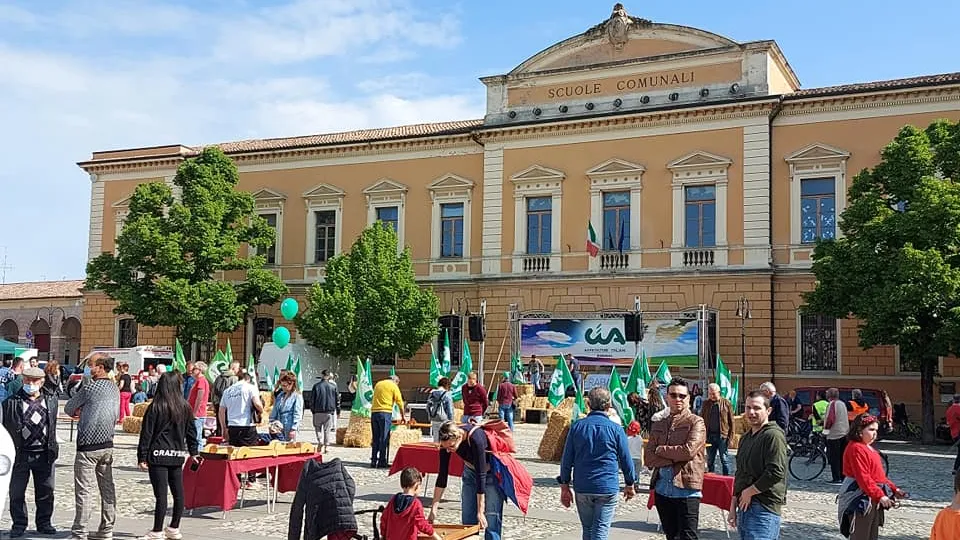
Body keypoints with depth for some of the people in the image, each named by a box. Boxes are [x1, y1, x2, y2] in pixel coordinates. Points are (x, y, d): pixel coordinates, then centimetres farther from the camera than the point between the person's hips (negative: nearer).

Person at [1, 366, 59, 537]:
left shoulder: (51, 401, 6)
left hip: (44, 454, 2)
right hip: (21, 454, -2)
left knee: (46, 492, 10)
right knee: (17, 492, 4)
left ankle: (44, 523, 23)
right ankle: (19, 525, 18)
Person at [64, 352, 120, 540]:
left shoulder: (89, 386, -11)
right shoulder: (115, 388, 10)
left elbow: (69, 408, -1)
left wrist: (78, 412, 20)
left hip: (88, 444, -7)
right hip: (107, 443, 7)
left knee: (84, 489, -3)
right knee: (107, 487, 9)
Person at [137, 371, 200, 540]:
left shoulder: (155, 407, -7)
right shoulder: (185, 408, 5)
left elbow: (146, 433, -7)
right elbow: (191, 431, 13)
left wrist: (142, 457, -4)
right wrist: (193, 452, 23)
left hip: (158, 456, -5)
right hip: (177, 455, 5)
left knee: (161, 495, -4)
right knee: (178, 493, 11)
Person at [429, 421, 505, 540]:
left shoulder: (476, 439, -37)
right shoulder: (447, 440, -22)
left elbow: (481, 475, -33)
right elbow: (442, 474, -14)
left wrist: (480, 511, -29)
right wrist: (434, 508, -16)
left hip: (491, 472, -5)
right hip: (470, 470, 6)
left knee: (491, 521, -9)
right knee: (467, 521, 4)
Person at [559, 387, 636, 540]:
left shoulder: (577, 426, 0)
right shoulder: (615, 429, -5)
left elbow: (567, 459, 2)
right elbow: (626, 459, 2)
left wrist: (564, 487, 10)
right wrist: (630, 485, 17)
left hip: (582, 488, 2)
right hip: (608, 488, -2)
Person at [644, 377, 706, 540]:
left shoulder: (696, 422, -1)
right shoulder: (658, 425, 13)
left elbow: (689, 451, -16)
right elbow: (648, 458, 3)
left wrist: (660, 450, -4)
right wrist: (673, 460, -12)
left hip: (686, 489, -5)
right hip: (662, 489, 5)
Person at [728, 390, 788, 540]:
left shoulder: (773, 435, -11)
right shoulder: (745, 438, 18)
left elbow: (776, 472, -21)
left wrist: (749, 492, -11)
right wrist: (733, 507, 21)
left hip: (764, 509, -9)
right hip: (744, 507, 9)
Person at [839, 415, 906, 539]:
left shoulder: (869, 448, 16)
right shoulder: (856, 449, -18)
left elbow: (879, 475, 22)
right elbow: (863, 478, -24)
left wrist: (893, 489, 13)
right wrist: (880, 496, -28)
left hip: (874, 500, 11)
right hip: (860, 501, -11)